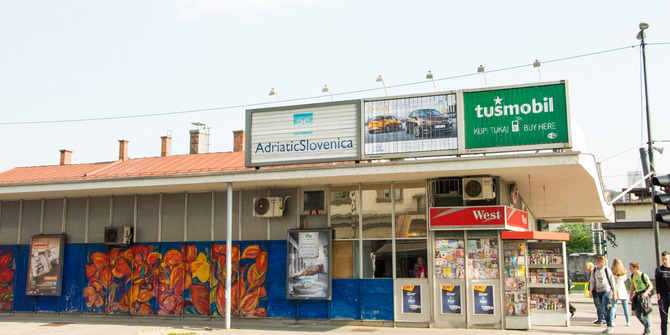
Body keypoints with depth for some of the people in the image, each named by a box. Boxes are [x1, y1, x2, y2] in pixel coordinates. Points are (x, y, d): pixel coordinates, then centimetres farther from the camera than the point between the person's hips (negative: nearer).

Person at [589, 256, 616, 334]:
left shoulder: (607, 270, -4)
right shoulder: (594, 270, 7)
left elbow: (612, 281, 0)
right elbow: (592, 281, 14)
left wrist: (614, 292, -1)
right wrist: (591, 290, 5)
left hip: (606, 290, -5)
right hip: (598, 291, 5)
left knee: (604, 308, -14)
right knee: (602, 310, 6)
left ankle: (609, 326, -6)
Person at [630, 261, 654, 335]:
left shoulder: (643, 276, -14)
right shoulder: (632, 276, 7)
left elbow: (651, 286, -12)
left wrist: (646, 293, -26)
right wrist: (631, 295, 12)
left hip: (644, 295, -7)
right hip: (637, 295, 7)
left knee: (644, 312, -5)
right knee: (637, 313, 3)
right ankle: (648, 324, 25)